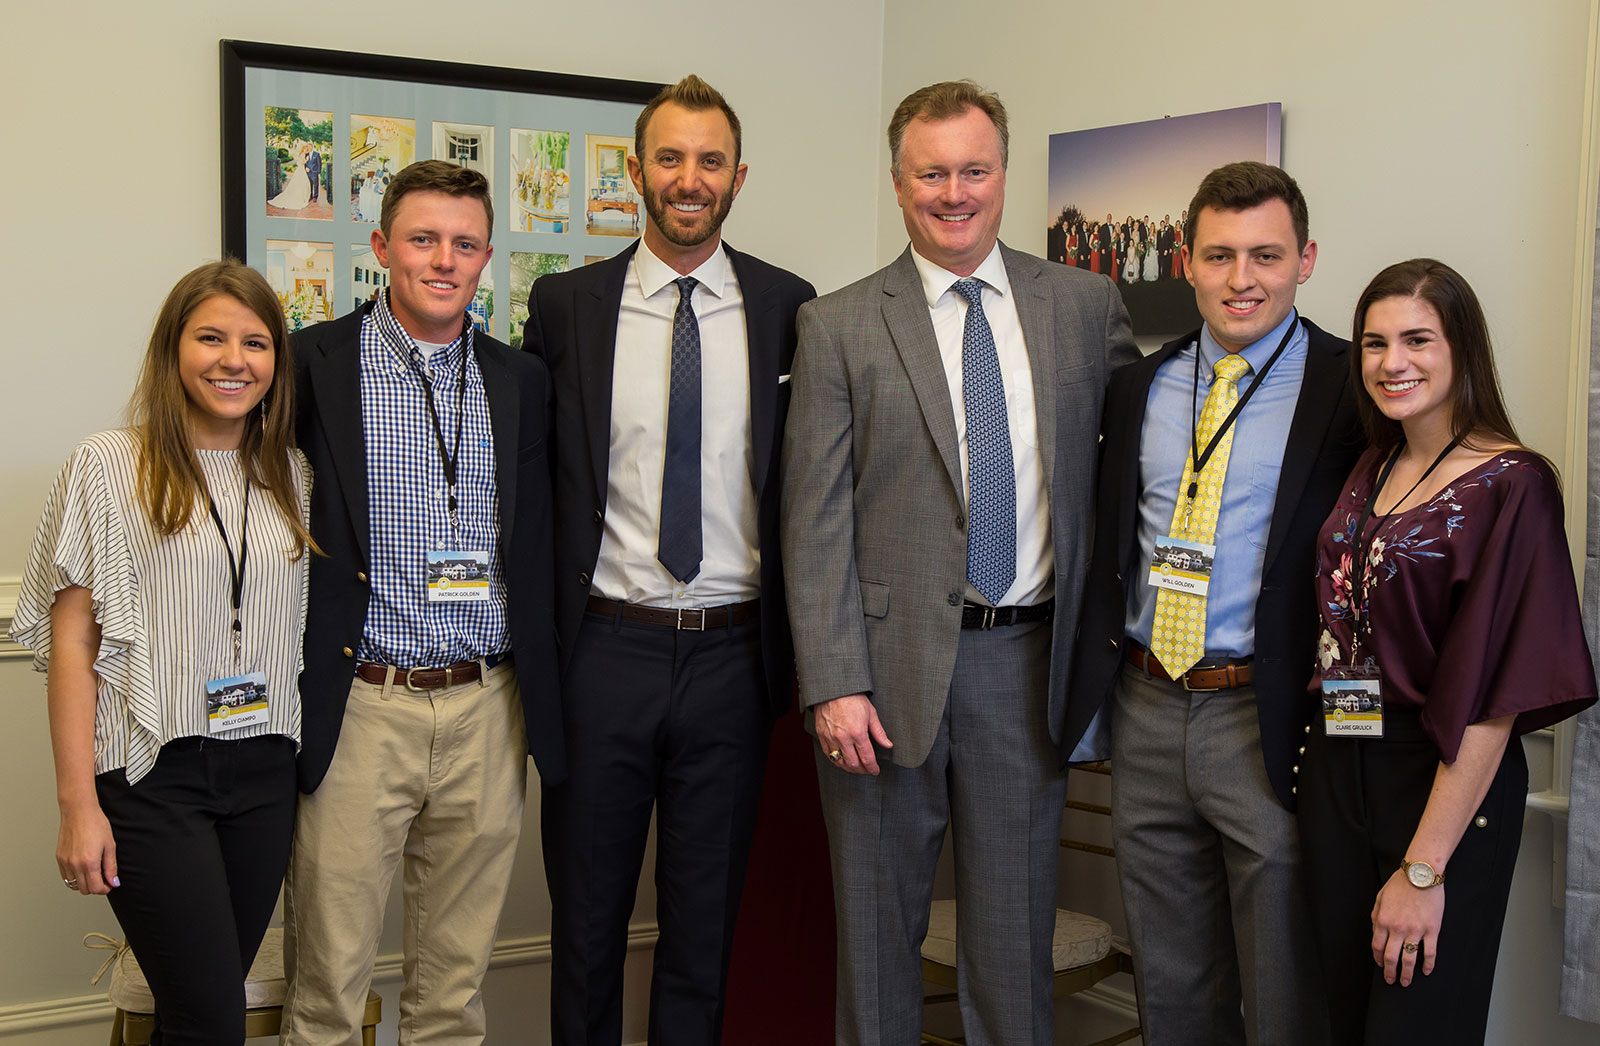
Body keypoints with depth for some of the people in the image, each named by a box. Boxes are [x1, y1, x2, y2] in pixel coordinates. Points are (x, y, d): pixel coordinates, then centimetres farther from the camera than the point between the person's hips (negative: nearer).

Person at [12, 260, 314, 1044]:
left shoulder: (291, 474, 11)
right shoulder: (110, 465, -3)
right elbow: (72, 640, -5)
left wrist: (315, 759, 8)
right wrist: (78, 803, -9)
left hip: (264, 772, 4)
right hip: (153, 773, -4)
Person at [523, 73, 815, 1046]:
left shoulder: (787, 307, 2)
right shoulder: (565, 305, 0)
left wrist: (799, 650, 2)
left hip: (733, 654, 1)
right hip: (605, 647, 0)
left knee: (708, 917, 13)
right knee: (588, 911, 13)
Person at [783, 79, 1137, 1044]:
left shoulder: (1086, 303, 5)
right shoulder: (839, 326, -2)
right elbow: (817, 519, -5)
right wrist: (833, 682, -12)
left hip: (1029, 657, 2)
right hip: (892, 656, -1)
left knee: (1016, 924, 11)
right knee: (877, 925, 12)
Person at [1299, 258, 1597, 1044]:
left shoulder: (1509, 485, -14)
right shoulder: (1371, 474, 8)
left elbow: (1494, 695, -19)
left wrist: (1424, 868, -21)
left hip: (1444, 787, -6)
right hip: (1335, 775, 6)